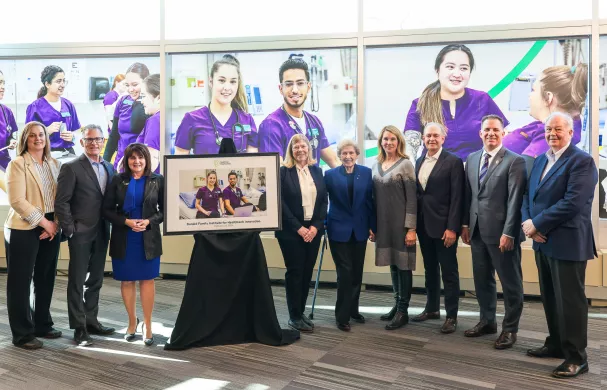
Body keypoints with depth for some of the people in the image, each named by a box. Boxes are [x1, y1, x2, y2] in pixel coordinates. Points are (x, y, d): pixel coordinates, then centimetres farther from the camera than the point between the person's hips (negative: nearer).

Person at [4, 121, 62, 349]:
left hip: (51, 229, 6)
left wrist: (55, 224, -6)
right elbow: (17, 201, -14)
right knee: (21, 282, 2)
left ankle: (42, 325, 26)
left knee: (46, 280, 12)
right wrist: (44, 223, -14)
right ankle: (22, 334, 11)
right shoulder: (17, 164, -5)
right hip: (24, 230, -5)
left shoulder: (54, 164, 11)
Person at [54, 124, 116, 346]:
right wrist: (70, 229, -14)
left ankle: (91, 320, 25)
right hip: (80, 233, -6)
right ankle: (79, 328, 10)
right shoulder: (71, 168, -8)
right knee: (77, 281, 3)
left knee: (96, 280, 13)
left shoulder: (108, 168, 10)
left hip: (101, 232, 6)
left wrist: (109, 226, 1)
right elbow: (61, 202, -11)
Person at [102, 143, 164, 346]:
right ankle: (132, 321, 26)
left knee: (147, 280, 3)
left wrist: (149, 221, -14)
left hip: (148, 238, -1)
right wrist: (126, 221, -14)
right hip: (123, 238, 1)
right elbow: (107, 210, 1)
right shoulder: (117, 180, 1)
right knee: (126, 281, 9)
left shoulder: (158, 181, -1)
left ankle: (148, 325, 13)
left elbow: (165, 210, 2)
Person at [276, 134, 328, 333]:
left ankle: (301, 312, 21)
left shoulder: (317, 170, 10)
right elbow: (281, 203, -9)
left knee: (307, 272, 9)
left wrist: (316, 226, -6)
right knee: (295, 272, 1)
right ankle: (295, 317, 11)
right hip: (291, 231, -4)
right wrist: (298, 228, -14)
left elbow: (324, 200, 6)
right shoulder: (283, 172, -4)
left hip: (313, 230, 4)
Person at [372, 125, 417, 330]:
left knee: (403, 264, 2)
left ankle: (403, 310, 10)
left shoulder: (405, 164, -7)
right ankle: (397, 305, 25)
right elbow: (374, 197, 12)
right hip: (383, 223, 5)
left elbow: (412, 198, -11)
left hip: (401, 223, -5)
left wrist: (411, 228, -15)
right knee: (392, 264, 13)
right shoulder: (376, 165, 9)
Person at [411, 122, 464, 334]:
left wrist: (452, 227, -17)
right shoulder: (419, 162, 11)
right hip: (423, 225, 6)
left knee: (449, 272, 3)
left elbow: (457, 198, -12)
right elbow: (417, 193, 11)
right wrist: (415, 223, 6)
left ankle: (451, 315, 12)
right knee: (430, 270, 16)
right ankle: (432, 308, 29)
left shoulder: (453, 162, -8)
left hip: (443, 225, -6)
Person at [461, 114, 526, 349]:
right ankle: (487, 321, 31)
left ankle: (510, 328, 19)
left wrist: (508, 233, -18)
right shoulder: (472, 159, 11)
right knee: (482, 280, 16)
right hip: (477, 231, 6)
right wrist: (465, 224, 9)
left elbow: (515, 200, -13)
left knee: (510, 282, 6)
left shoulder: (514, 161, -8)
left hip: (502, 232, -6)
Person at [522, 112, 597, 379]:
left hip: (567, 242, -7)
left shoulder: (582, 161, -10)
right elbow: (528, 196, 11)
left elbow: (573, 202, -21)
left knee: (570, 300, 0)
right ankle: (556, 344, 31)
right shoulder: (540, 160, 15)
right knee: (549, 297, 16)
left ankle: (576, 357, 11)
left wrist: (537, 224, -17)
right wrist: (528, 223, -7)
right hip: (542, 241, 8)